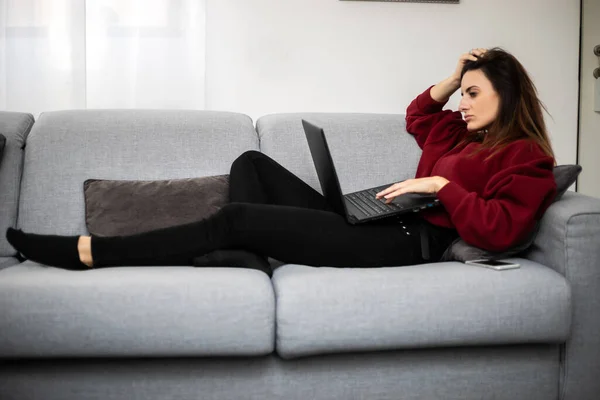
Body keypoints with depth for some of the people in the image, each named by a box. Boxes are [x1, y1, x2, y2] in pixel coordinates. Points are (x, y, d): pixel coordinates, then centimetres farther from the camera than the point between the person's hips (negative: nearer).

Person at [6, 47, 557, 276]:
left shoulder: (527, 158, -3)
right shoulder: (470, 132, 21)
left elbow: (500, 230, -17)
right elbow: (419, 118, 37)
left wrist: (440, 184, -18)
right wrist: (452, 79, 21)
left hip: (408, 240, -10)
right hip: (376, 221, 10)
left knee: (236, 218, -16)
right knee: (252, 163, 9)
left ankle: (91, 251, -9)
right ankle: (248, 254, -15)